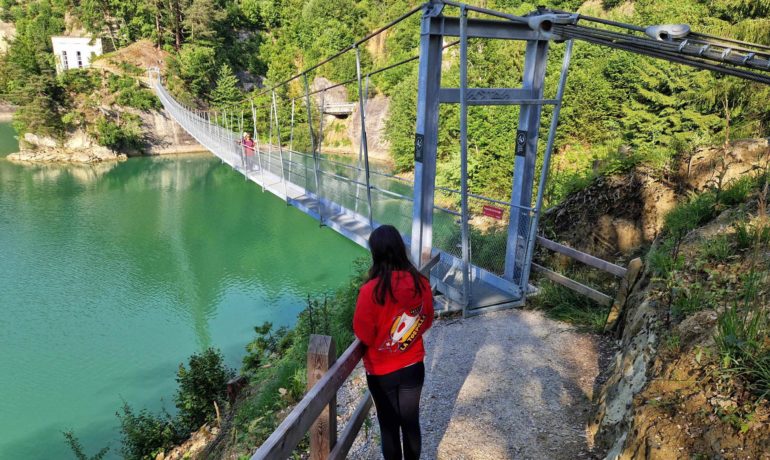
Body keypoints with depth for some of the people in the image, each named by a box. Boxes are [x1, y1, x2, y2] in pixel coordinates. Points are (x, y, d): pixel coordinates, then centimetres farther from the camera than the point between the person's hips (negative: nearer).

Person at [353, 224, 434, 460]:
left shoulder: (370, 290, -25)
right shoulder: (421, 283, -12)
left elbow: (363, 335, -15)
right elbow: (427, 322, 2)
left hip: (382, 372, -3)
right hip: (413, 367, 4)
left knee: (389, 425, 16)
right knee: (411, 422, 21)